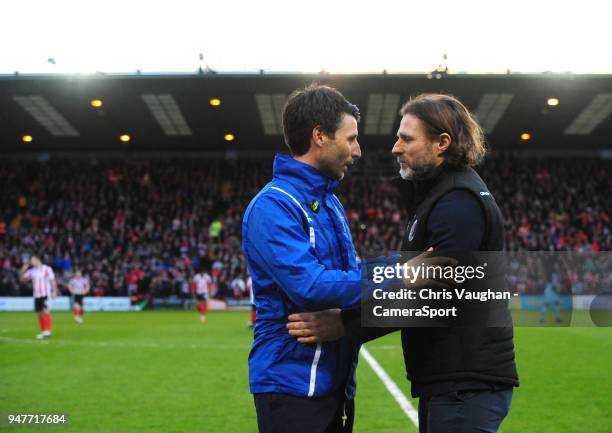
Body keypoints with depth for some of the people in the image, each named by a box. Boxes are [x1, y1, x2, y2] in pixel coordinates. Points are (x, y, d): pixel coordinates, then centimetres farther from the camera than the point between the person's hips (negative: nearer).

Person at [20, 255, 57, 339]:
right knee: (39, 313, 7)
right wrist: (23, 270, -1)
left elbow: (52, 280, -6)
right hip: (36, 295, 6)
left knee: (45, 311, -14)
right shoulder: (31, 271, 13)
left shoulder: (46, 269, -3)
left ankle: (48, 330, -15)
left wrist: (54, 291, -13)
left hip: (45, 294, -6)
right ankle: (43, 332, 12)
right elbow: (22, 278, 15)